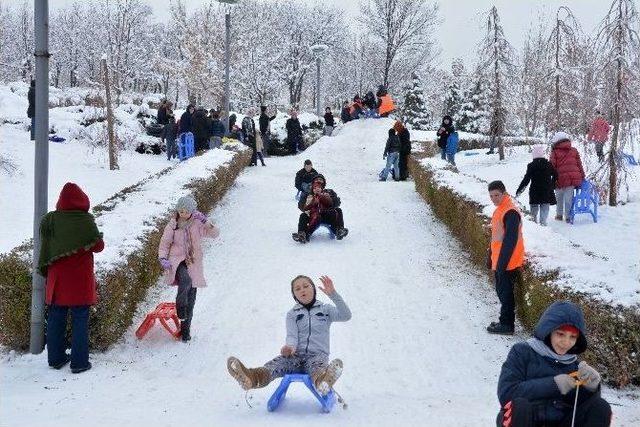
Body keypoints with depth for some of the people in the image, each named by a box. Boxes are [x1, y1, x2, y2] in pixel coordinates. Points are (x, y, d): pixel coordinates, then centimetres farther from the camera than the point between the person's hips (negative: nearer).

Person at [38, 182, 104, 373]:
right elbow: (98, 246, -5)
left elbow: (45, 247, 3)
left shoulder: (49, 220, -4)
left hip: (57, 277, 3)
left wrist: (45, 269, 15)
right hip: (81, 278, -3)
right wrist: (98, 238, 13)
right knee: (80, 319, 3)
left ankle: (56, 358, 20)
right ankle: (79, 362, 4)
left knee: (56, 318, 13)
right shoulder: (86, 221, -13)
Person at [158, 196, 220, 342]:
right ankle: (180, 308, -17)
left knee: (191, 299, 5)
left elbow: (215, 234, -7)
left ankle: (185, 329, 17)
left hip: (193, 263, 2)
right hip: (177, 261, -2)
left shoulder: (198, 224, 2)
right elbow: (164, 243, 5)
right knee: (185, 279, -37)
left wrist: (206, 221, -21)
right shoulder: (173, 225, 1)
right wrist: (163, 258, -10)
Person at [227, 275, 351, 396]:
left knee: (316, 364, -41)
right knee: (278, 363, -33)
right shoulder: (292, 314, 20)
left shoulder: (325, 309, 15)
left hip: (318, 354, -2)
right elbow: (292, 335, 2)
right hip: (297, 354, 2)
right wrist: (290, 347, -24)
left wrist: (333, 294, -17)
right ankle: (253, 378, -67)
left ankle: (322, 381, -80)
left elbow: (346, 316, -4)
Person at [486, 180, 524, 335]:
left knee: (505, 292, -2)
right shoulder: (499, 210, 12)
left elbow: (510, 240, -22)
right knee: (501, 291, 16)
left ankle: (506, 325, 6)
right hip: (499, 262, 10)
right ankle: (504, 321, 25)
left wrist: (502, 263, -22)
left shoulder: (511, 212, -19)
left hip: (508, 263, -10)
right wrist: (490, 257, 22)